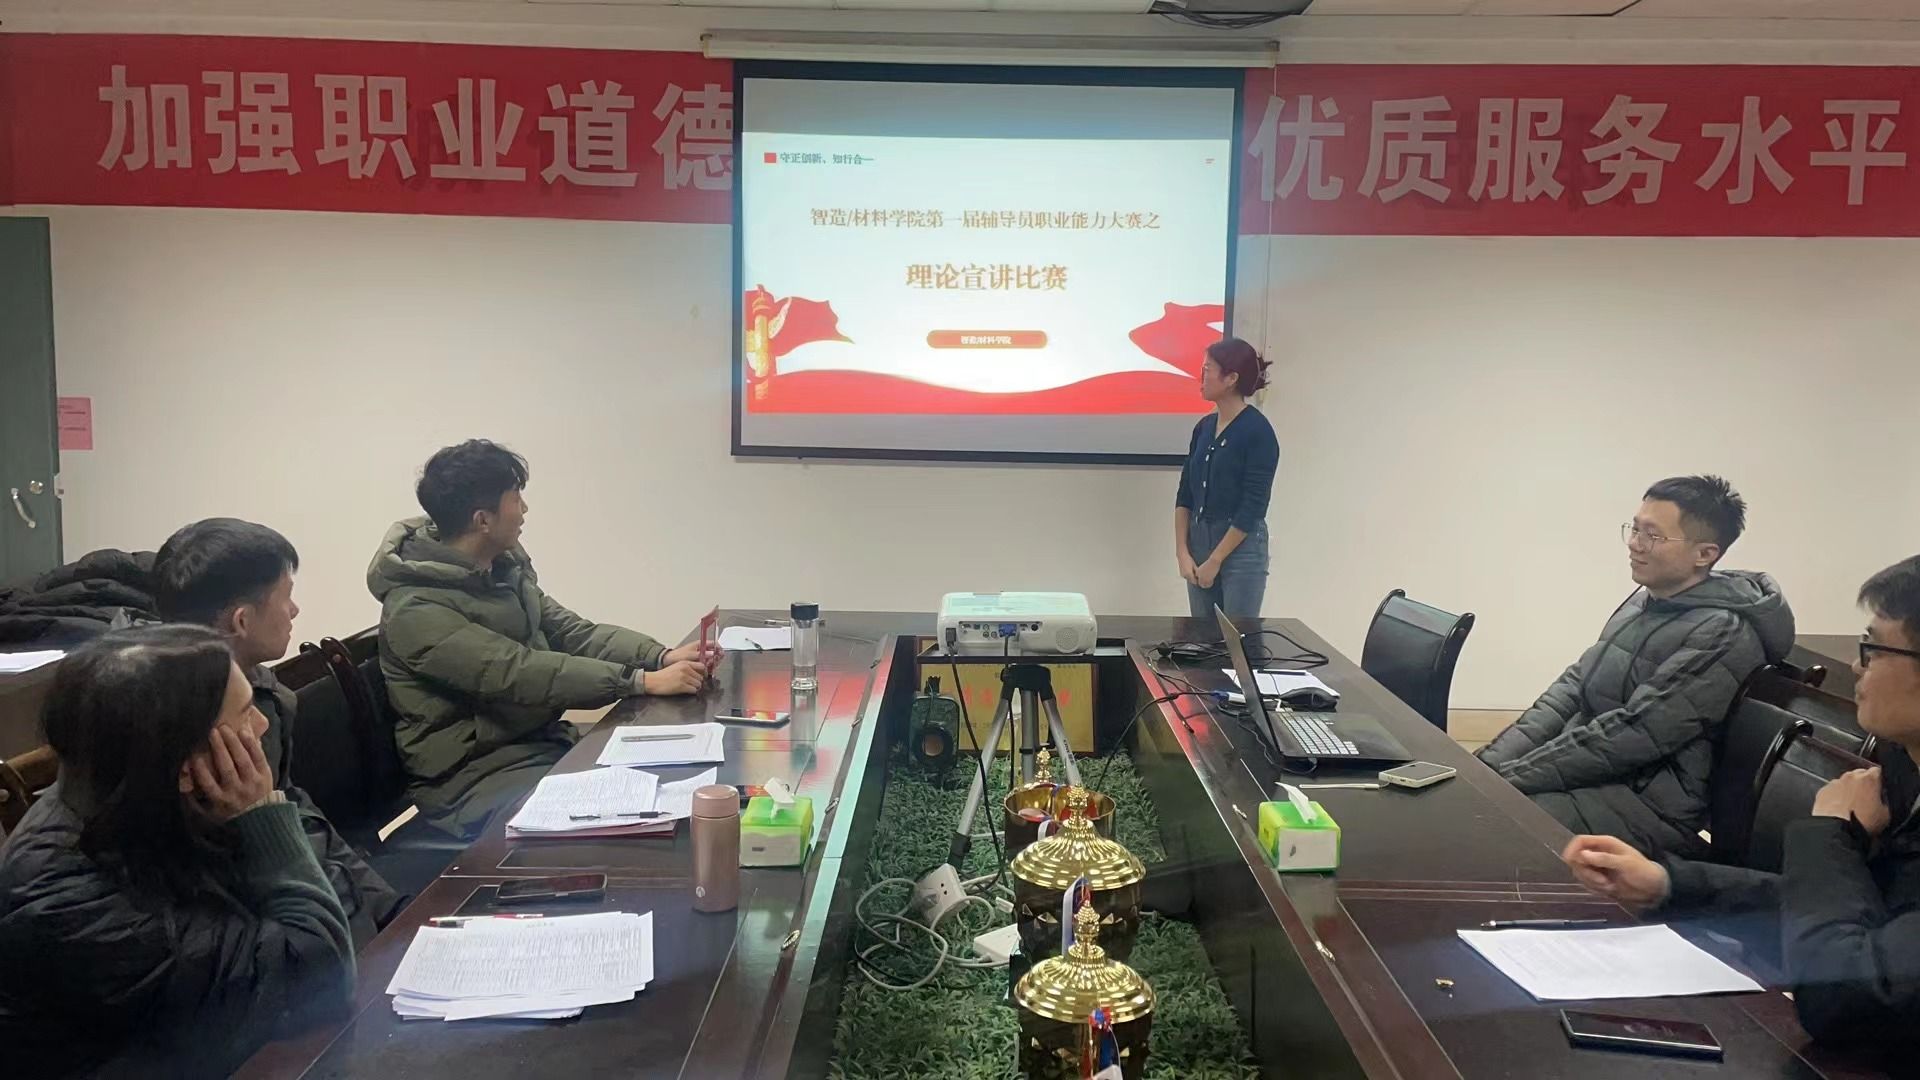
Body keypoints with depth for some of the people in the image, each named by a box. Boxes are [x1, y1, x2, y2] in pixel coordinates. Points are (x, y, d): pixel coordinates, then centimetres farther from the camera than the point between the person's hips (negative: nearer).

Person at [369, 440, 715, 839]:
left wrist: (663, 656, -11)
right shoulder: (417, 609, -21)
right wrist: (645, 681, -32)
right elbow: (520, 674, -29)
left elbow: (570, 632, 5)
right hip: (474, 778, -8)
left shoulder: (505, 567, 5)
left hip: (542, 742, 8)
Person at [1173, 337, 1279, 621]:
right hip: (1199, 542, 7)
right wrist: (1182, 552, -1)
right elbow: (1185, 494, 8)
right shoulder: (1204, 427, 8)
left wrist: (1215, 561, -14)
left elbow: (1252, 507, -16)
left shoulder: (1258, 432, -13)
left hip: (1242, 548, -7)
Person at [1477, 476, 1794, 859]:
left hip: (1647, 803, -8)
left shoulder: (1721, 635, -17)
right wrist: (1488, 764, -2)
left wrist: (1508, 779, -21)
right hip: (1587, 772, 8)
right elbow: (1574, 687, 11)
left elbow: (1629, 735, -22)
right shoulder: (1646, 600, 10)